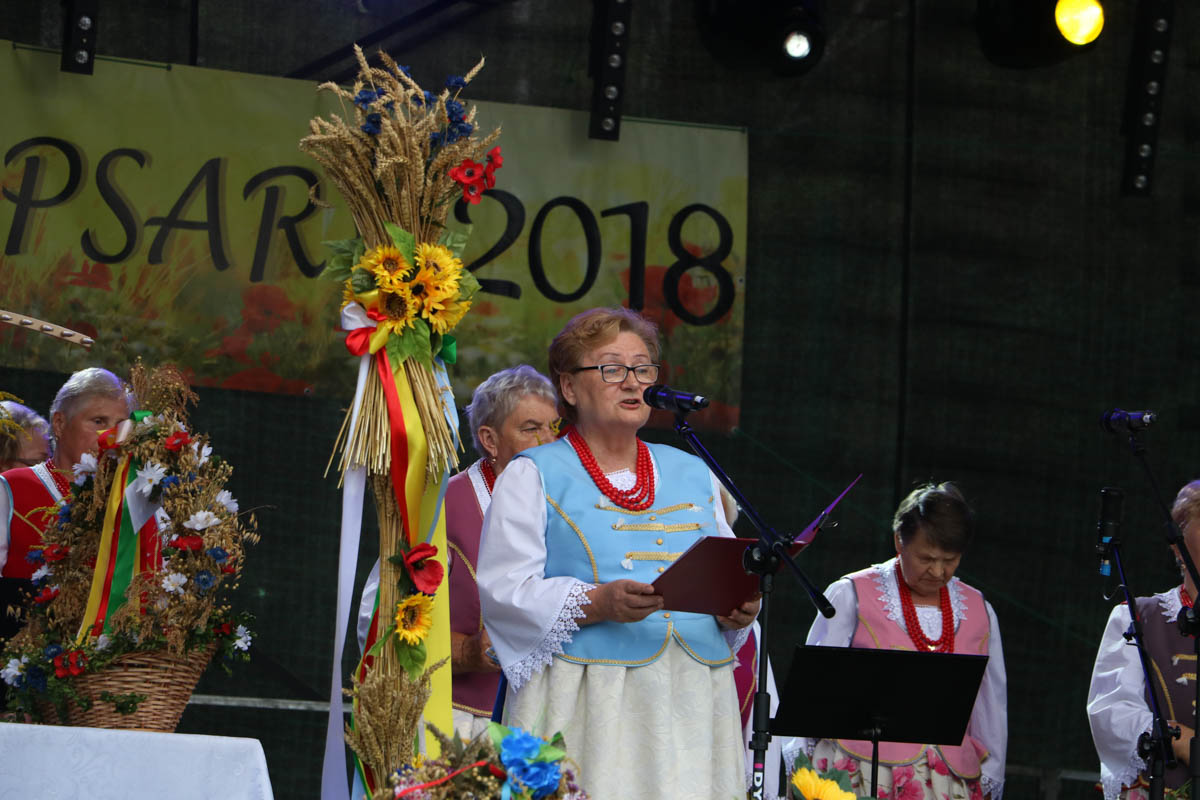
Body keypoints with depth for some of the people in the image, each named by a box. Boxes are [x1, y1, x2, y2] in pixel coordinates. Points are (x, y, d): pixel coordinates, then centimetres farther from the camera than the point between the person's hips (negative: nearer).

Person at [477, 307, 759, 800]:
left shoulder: (692, 475, 20)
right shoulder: (533, 477, 6)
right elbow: (504, 590, -5)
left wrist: (736, 610, -4)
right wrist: (597, 603, -19)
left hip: (690, 701, 4)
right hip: (584, 706, -4)